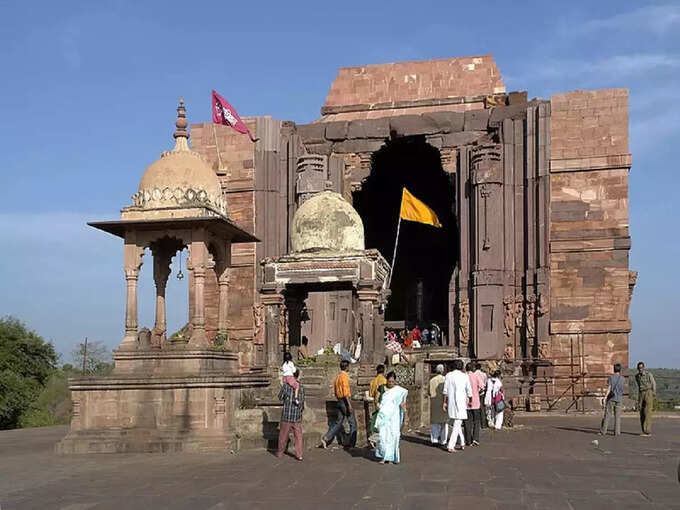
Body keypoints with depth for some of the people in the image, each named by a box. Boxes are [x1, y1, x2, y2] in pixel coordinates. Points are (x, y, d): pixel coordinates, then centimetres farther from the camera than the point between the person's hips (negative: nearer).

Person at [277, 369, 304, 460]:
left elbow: (280, 397, 2)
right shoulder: (301, 387, -1)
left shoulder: (286, 386, -11)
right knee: (298, 435, 9)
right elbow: (302, 402, 6)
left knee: (283, 435, 11)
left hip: (286, 416, -2)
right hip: (297, 416, 2)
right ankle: (299, 454, 7)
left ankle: (280, 453, 23)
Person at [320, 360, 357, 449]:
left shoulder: (338, 376, 13)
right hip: (345, 401, -8)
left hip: (340, 401, 8)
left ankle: (325, 438, -1)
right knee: (352, 423, 3)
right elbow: (345, 392, -21)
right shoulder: (344, 376, -14)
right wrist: (349, 405, -22)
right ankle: (352, 444, 6)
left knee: (338, 422, 10)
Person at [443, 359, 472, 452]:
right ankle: (451, 446, -7)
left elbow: (445, 390, 3)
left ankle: (462, 443, 23)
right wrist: (469, 400, 21)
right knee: (457, 424, -1)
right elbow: (469, 391, 5)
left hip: (451, 402, 3)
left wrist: (444, 402, 9)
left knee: (457, 423, 20)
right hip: (461, 403, -3)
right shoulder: (465, 376, -2)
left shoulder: (448, 375, 4)